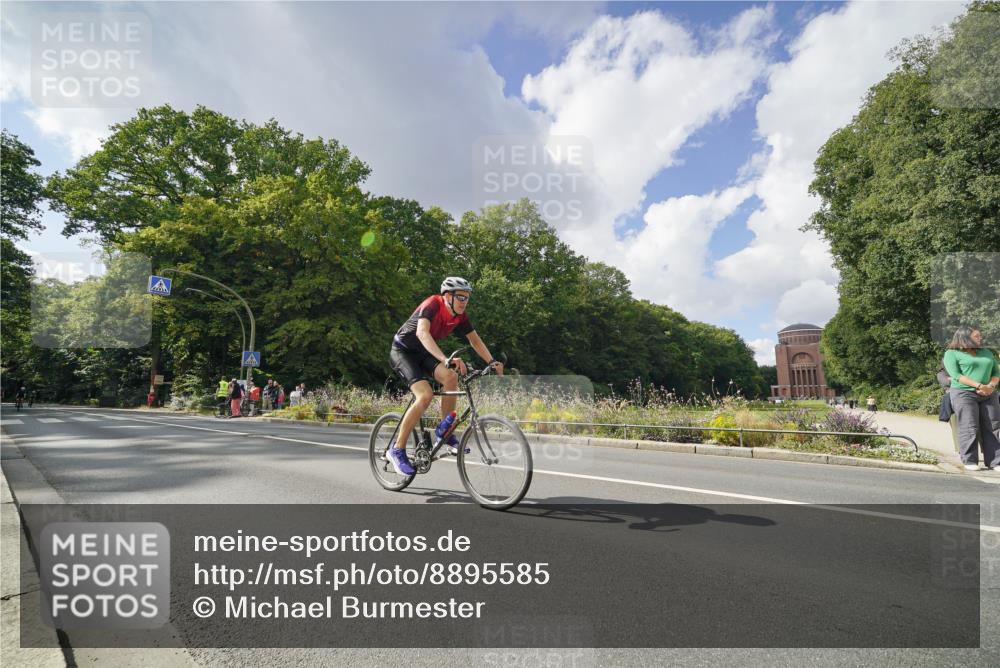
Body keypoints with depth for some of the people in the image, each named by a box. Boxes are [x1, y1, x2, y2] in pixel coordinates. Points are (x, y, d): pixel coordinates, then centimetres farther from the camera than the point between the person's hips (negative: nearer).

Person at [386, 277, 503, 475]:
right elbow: (422, 333, -44)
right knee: (425, 395, -25)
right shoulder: (432, 304, -27)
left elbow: (475, 340, 2)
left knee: (450, 377, -23)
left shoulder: (460, 316, -7)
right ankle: (397, 450, -14)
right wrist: (445, 359, -56)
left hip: (423, 353, 6)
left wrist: (492, 362, -11)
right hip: (402, 351, -6)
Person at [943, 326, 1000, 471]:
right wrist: (979, 386, -19)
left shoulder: (987, 353, 19)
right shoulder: (952, 354, 1)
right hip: (964, 394, -5)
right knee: (969, 428, -7)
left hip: (988, 395, 5)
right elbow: (956, 375, -10)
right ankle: (969, 461, -1)